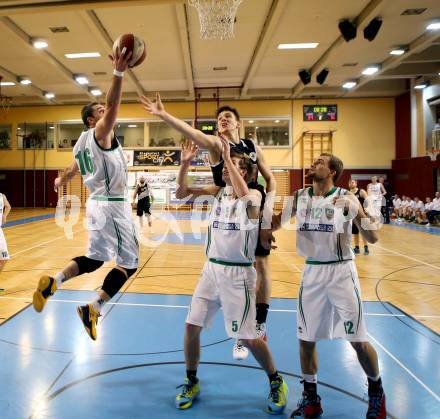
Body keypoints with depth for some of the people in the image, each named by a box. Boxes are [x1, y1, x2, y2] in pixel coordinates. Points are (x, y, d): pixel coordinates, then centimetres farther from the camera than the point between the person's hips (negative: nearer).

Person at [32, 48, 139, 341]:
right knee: (129, 262, -1)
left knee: (96, 257, 20)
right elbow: (113, 105, -28)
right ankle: (93, 309, -1)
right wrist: (118, 73, -37)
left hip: (99, 203, 9)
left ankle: (52, 283, 10)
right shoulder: (100, 133, -8)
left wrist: (59, 182, 53)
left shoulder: (82, 143, 16)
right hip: (112, 205, -9)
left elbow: (72, 171, 33)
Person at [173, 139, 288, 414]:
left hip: (238, 273, -5)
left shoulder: (254, 195, -10)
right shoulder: (218, 191, 6)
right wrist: (185, 164, -16)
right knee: (192, 327, 7)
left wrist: (228, 157, -33)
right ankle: (191, 382, 30)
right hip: (212, 268, 5)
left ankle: (276, 382, 28)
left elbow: (246, 198, -36)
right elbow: (182, 194, -1)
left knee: (248, 337, 2)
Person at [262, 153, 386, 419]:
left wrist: (356, 211, -27)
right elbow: (278, 220, 18)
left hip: (341, 271, -3)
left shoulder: (346, 198, -8)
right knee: (306, 339, 9)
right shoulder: (300, 197, 3)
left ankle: (376, 391, 32)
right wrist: (266, 230, -4)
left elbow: (373, 238, -12)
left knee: (359, 341, 4)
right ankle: (311, 397, 29)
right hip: (312, 272, 4)